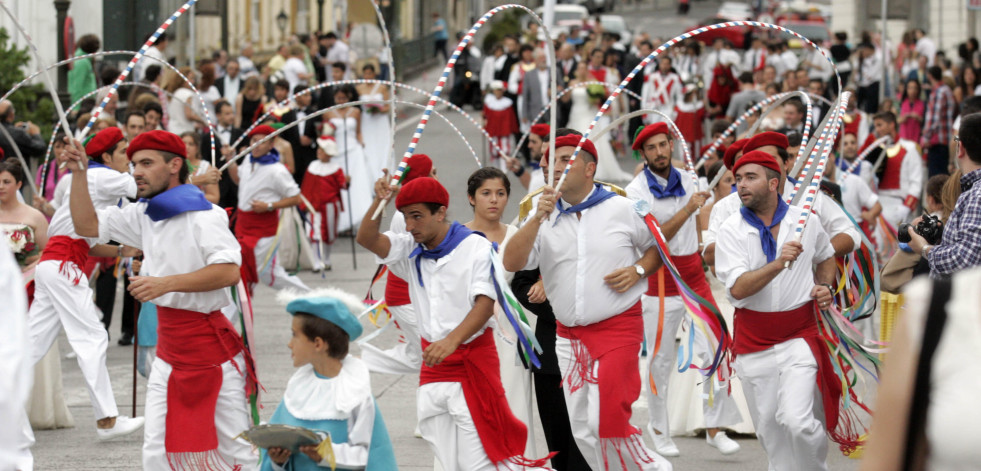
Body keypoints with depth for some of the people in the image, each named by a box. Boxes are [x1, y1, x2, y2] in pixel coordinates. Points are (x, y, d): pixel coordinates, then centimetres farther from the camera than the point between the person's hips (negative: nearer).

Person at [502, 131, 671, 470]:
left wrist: (638, 270, -8)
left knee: (607, 419, -14)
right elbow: (511, 263, -11)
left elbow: (656, 246, 12)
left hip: (618, 327, -4)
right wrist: (538, 218, -22)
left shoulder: (621, 208, -2)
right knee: (583, 431, 8)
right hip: (568, 336, 4)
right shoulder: (544, 217, 3)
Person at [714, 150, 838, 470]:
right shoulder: (732, 230, -4)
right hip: (753, 341, 1)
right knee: (768, 428, 6)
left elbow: (826, 257, 23)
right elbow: (737, 288, -18)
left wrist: (824, 286, 4)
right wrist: (778, 264, -29)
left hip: (799, 333, -1)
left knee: (797, 421, -17)